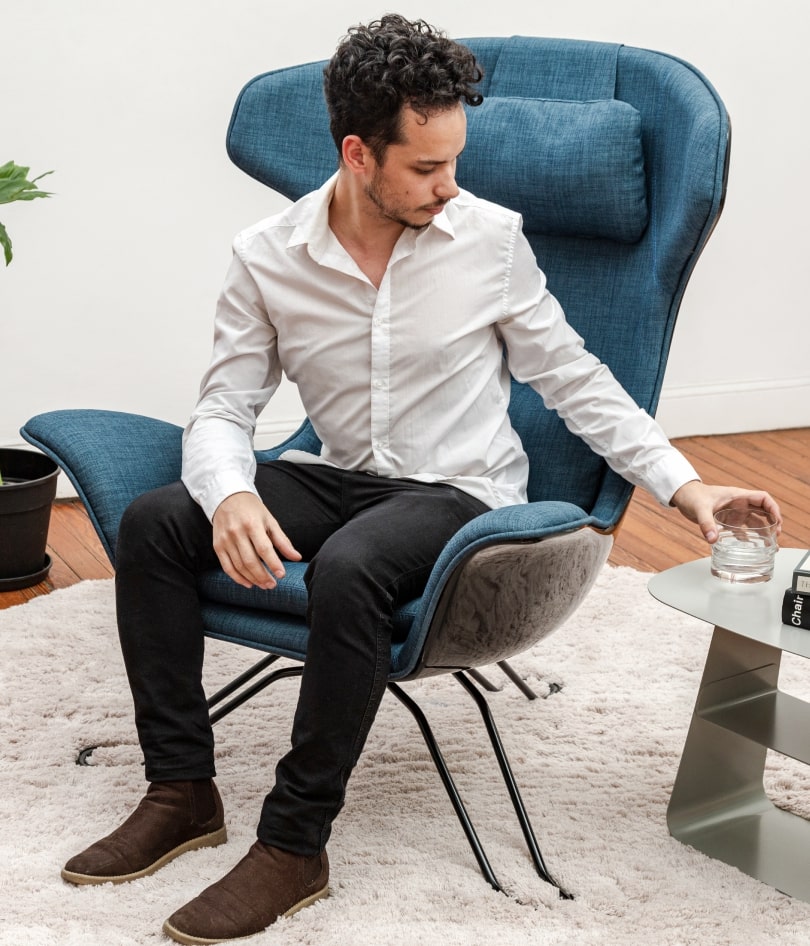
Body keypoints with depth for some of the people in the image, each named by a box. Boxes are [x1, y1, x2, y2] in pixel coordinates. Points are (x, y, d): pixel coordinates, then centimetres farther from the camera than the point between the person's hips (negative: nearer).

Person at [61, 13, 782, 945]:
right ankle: (181, 790, -6)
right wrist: (230, 496, -26)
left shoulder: (490, 240, -9)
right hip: (338, 477, 4)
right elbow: (223, 408, -3)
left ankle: (294, 847, -21)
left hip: (460, 493, -3)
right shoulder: (267, 257, -5)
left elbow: (576, 380, 0)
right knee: (153, 523, -17)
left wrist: (683, 485, -8)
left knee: (348, 569, -36)